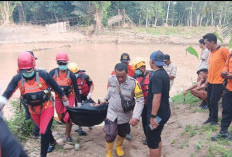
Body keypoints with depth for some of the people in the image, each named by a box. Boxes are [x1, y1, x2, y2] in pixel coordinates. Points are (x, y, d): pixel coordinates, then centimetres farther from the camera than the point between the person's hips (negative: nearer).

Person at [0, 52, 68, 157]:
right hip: (33, 109, 4)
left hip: (47, 107, -4)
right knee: (43, 129, 23)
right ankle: (52, 142, 52)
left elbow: (56, 88, -8)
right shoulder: (17, 78, -12)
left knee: (44, 131, -8)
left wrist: (65, 100, 2)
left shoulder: (43, 75, -20)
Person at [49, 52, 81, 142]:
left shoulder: (71, 75, -10)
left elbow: (76, 89, -4)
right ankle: (68, 127, 46)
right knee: (61, 117, 13)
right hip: (58, 98, 3)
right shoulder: (53, 72, -8)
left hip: (69, 97, -2)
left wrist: (79, 101, -2)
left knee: (67, 117, -7)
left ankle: (68, 136, 12)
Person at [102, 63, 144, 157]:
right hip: (112, 113, 0)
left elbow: (140, 100, -20)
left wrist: (136, 116, -28)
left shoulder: (133, 83, -21)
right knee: (110, 135, -6)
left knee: (122, 134, 19)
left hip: (126, 115, 0)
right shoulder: (111, 79, -12)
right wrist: (106, 99, 19)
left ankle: (119, 147, 50)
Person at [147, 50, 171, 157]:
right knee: (157, 138, 22)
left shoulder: (156, 76, -22)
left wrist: (153, 116, -25)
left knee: (152, 141, 2)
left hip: (158, 114, -10)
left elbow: (157, 97, -28)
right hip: (164, 112, 10)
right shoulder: (164, 73, 9)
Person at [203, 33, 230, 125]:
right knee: (209, 100, 14)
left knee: (213, 101, 0)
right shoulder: (210, 52, 8)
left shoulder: (222, 50, -15)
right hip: (210, 81, 7)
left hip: (218, 82, -7)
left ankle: (215, 120, 18)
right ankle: (210, 117, 30)